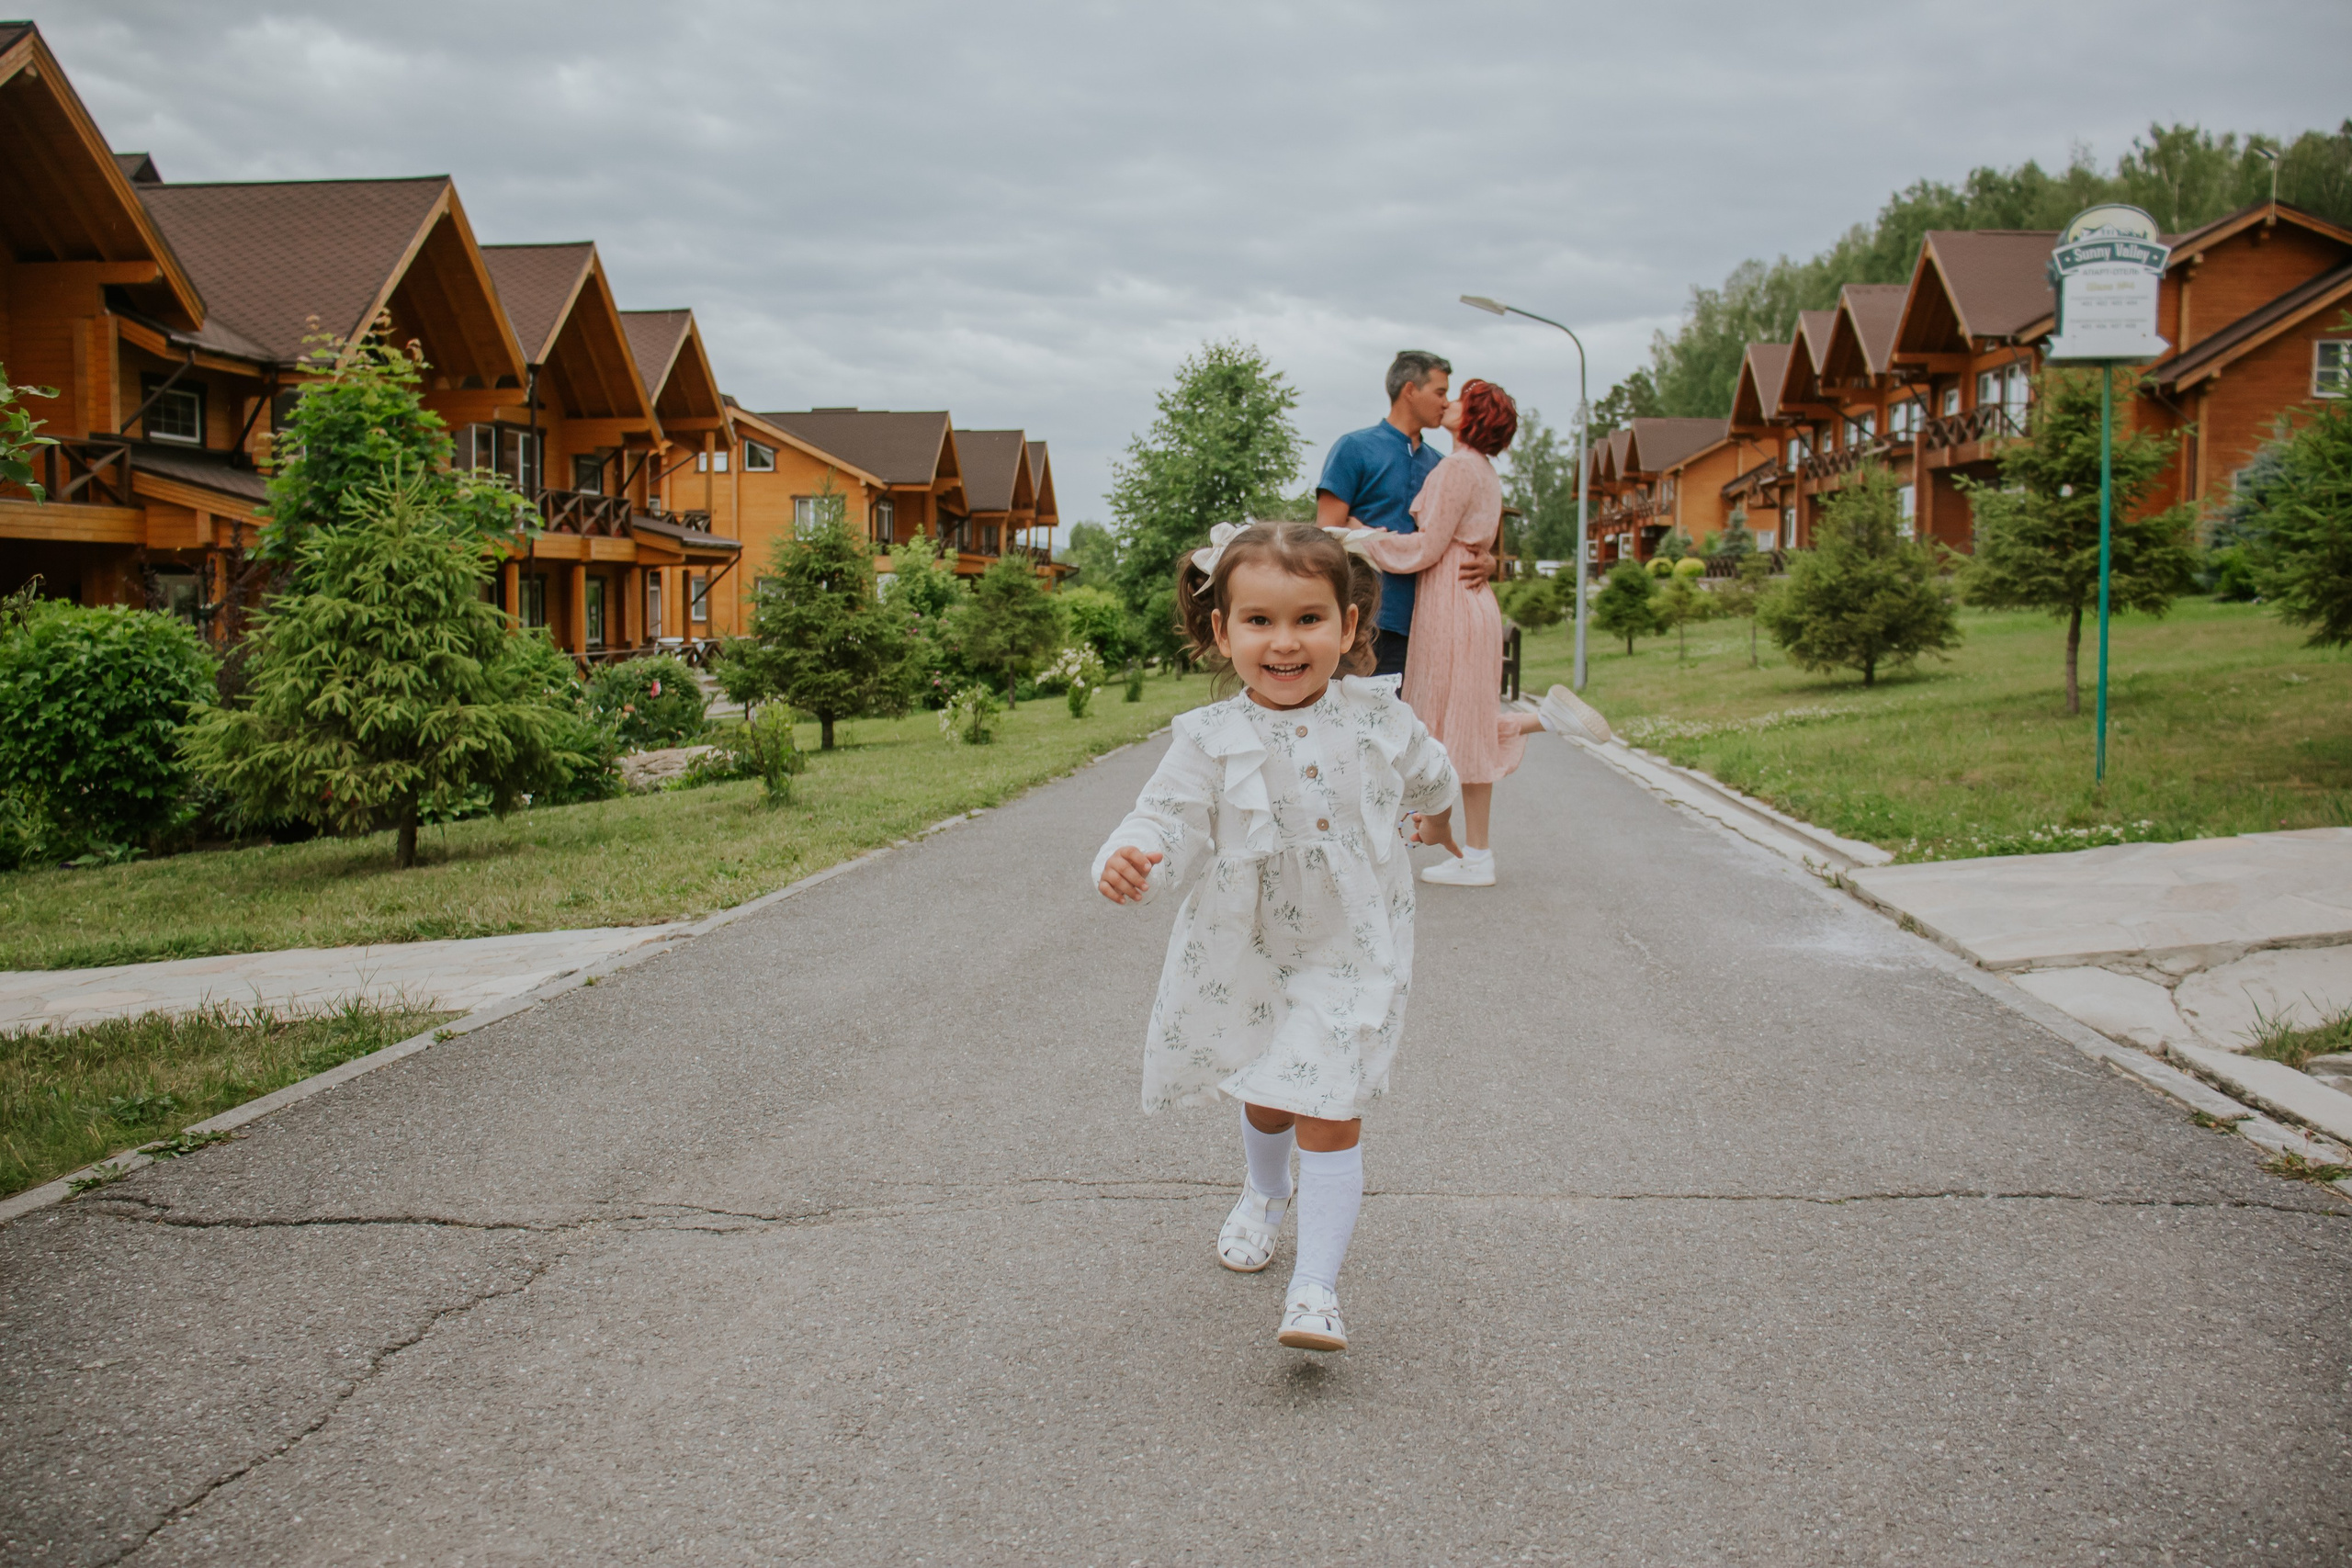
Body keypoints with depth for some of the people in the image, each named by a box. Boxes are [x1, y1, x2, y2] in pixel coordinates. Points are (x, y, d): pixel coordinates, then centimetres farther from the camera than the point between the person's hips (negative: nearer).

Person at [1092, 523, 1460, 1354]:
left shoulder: (1379, 720, -9)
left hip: (1348, 953, -1)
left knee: (1328, 1111, -9)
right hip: (1244, 953, 1)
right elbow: (1170, 823, -19)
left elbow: (1427, 775, 13)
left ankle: (1316, 1286, -5)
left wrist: (1439, 816, 33)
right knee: (1262, 1097, 23)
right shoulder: (1210, 742, -16)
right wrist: (1129, 860, -42)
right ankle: (1265, 1192, 54)